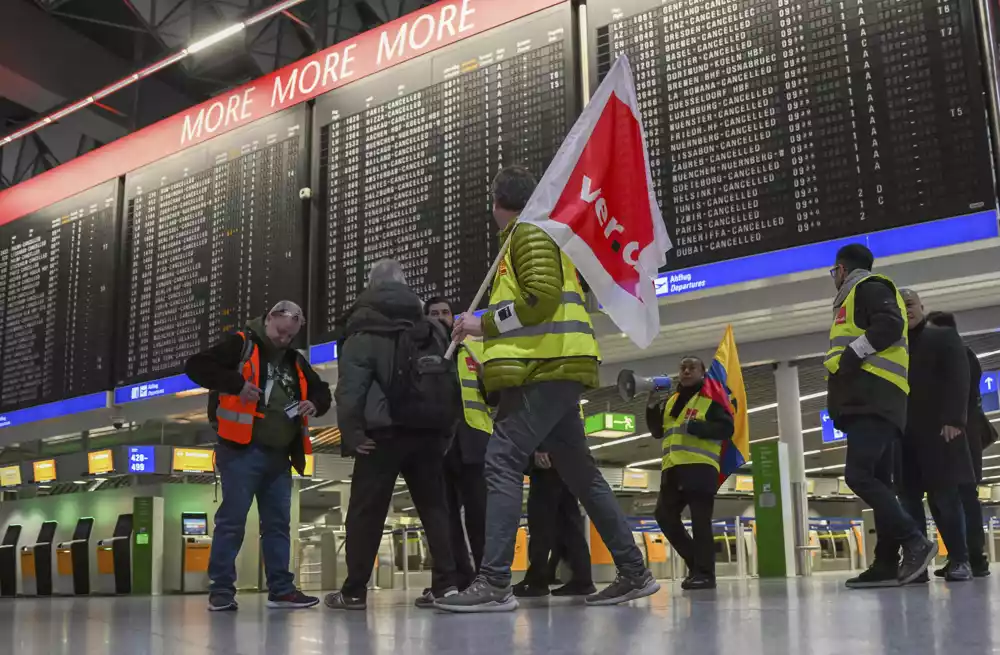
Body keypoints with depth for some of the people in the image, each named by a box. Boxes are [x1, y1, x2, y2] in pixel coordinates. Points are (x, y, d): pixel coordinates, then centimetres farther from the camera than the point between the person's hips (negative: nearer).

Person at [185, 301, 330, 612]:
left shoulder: (295, 362, 18)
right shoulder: (240, 345, -2)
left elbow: (322, 390, 26)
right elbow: (195, 366, -10)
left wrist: (315, 403, 2)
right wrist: (237, 384, -20)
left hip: (279, 455, 7)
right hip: (242, 451, -7)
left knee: (278, 523, 9)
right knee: (232, 520, -5)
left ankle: (281, 588, 15)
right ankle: (221, 588, 4)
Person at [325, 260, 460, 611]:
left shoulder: (363, 330, 1)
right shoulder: (432, 329, 17)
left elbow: (350, 386, -11)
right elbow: (451, 382, 16)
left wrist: (351, 432, -11)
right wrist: (445, 429, 16)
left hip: (384, 432, -4)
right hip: (428, 431, 5)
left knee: (366, 511, 2)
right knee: (433, 507, 9)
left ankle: (354, 591, 3)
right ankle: (445, 583, 1)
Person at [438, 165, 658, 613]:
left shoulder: (529, 233, -4)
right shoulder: (535, 237, 28)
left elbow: (543, 297, -18)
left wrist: (485, 324, -11)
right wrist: (489, 328, 21)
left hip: (545, 368, -11)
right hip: (554, 369, 11)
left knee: (501, 462, -17)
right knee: (580, 473, 11)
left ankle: (495, 583, -23)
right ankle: (634, 573, 14)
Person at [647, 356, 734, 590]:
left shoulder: (711, 398, 2)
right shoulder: (671, 401, 22)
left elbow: (727, 429, -9)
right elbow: (658, 432, 22)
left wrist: (694, 426, -19)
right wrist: (652, 408, 6)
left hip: (700, 468, -7)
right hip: (673, 469, 7)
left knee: (700, 520, -9)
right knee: (665, 515, 4)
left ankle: (704, 572, -4)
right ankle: (695, 561, 15)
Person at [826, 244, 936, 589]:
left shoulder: (868, 287, 2)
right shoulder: (860, 296, 31)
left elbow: (890, 324, -16)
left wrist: (854, 354, -16)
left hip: (873, 399, -10)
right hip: (871, 402, 10)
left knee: (858, 475, -19)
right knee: (878, 481, 4)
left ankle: (915, 542, -19)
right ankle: (887, 564, 2)